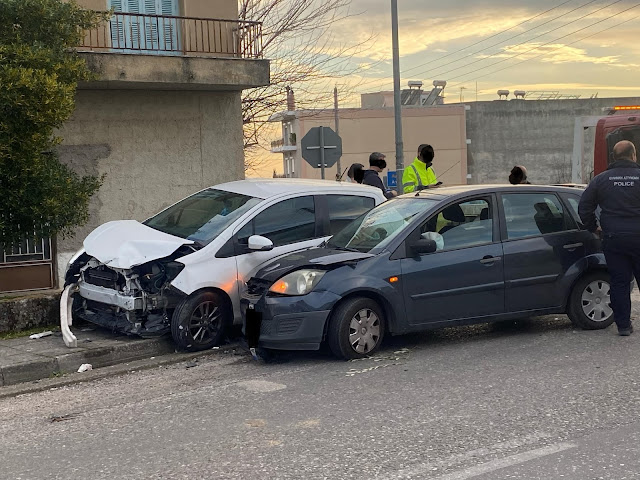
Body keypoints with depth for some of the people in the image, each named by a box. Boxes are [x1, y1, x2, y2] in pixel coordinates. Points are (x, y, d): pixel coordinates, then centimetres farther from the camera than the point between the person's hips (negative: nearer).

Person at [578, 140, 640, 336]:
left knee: (619, 282, 6)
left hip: (613, 239, 1)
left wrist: (593, 227, 15)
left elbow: (584, 207, 3)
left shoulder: (601, 179, 2)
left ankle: (623, 325, 8)